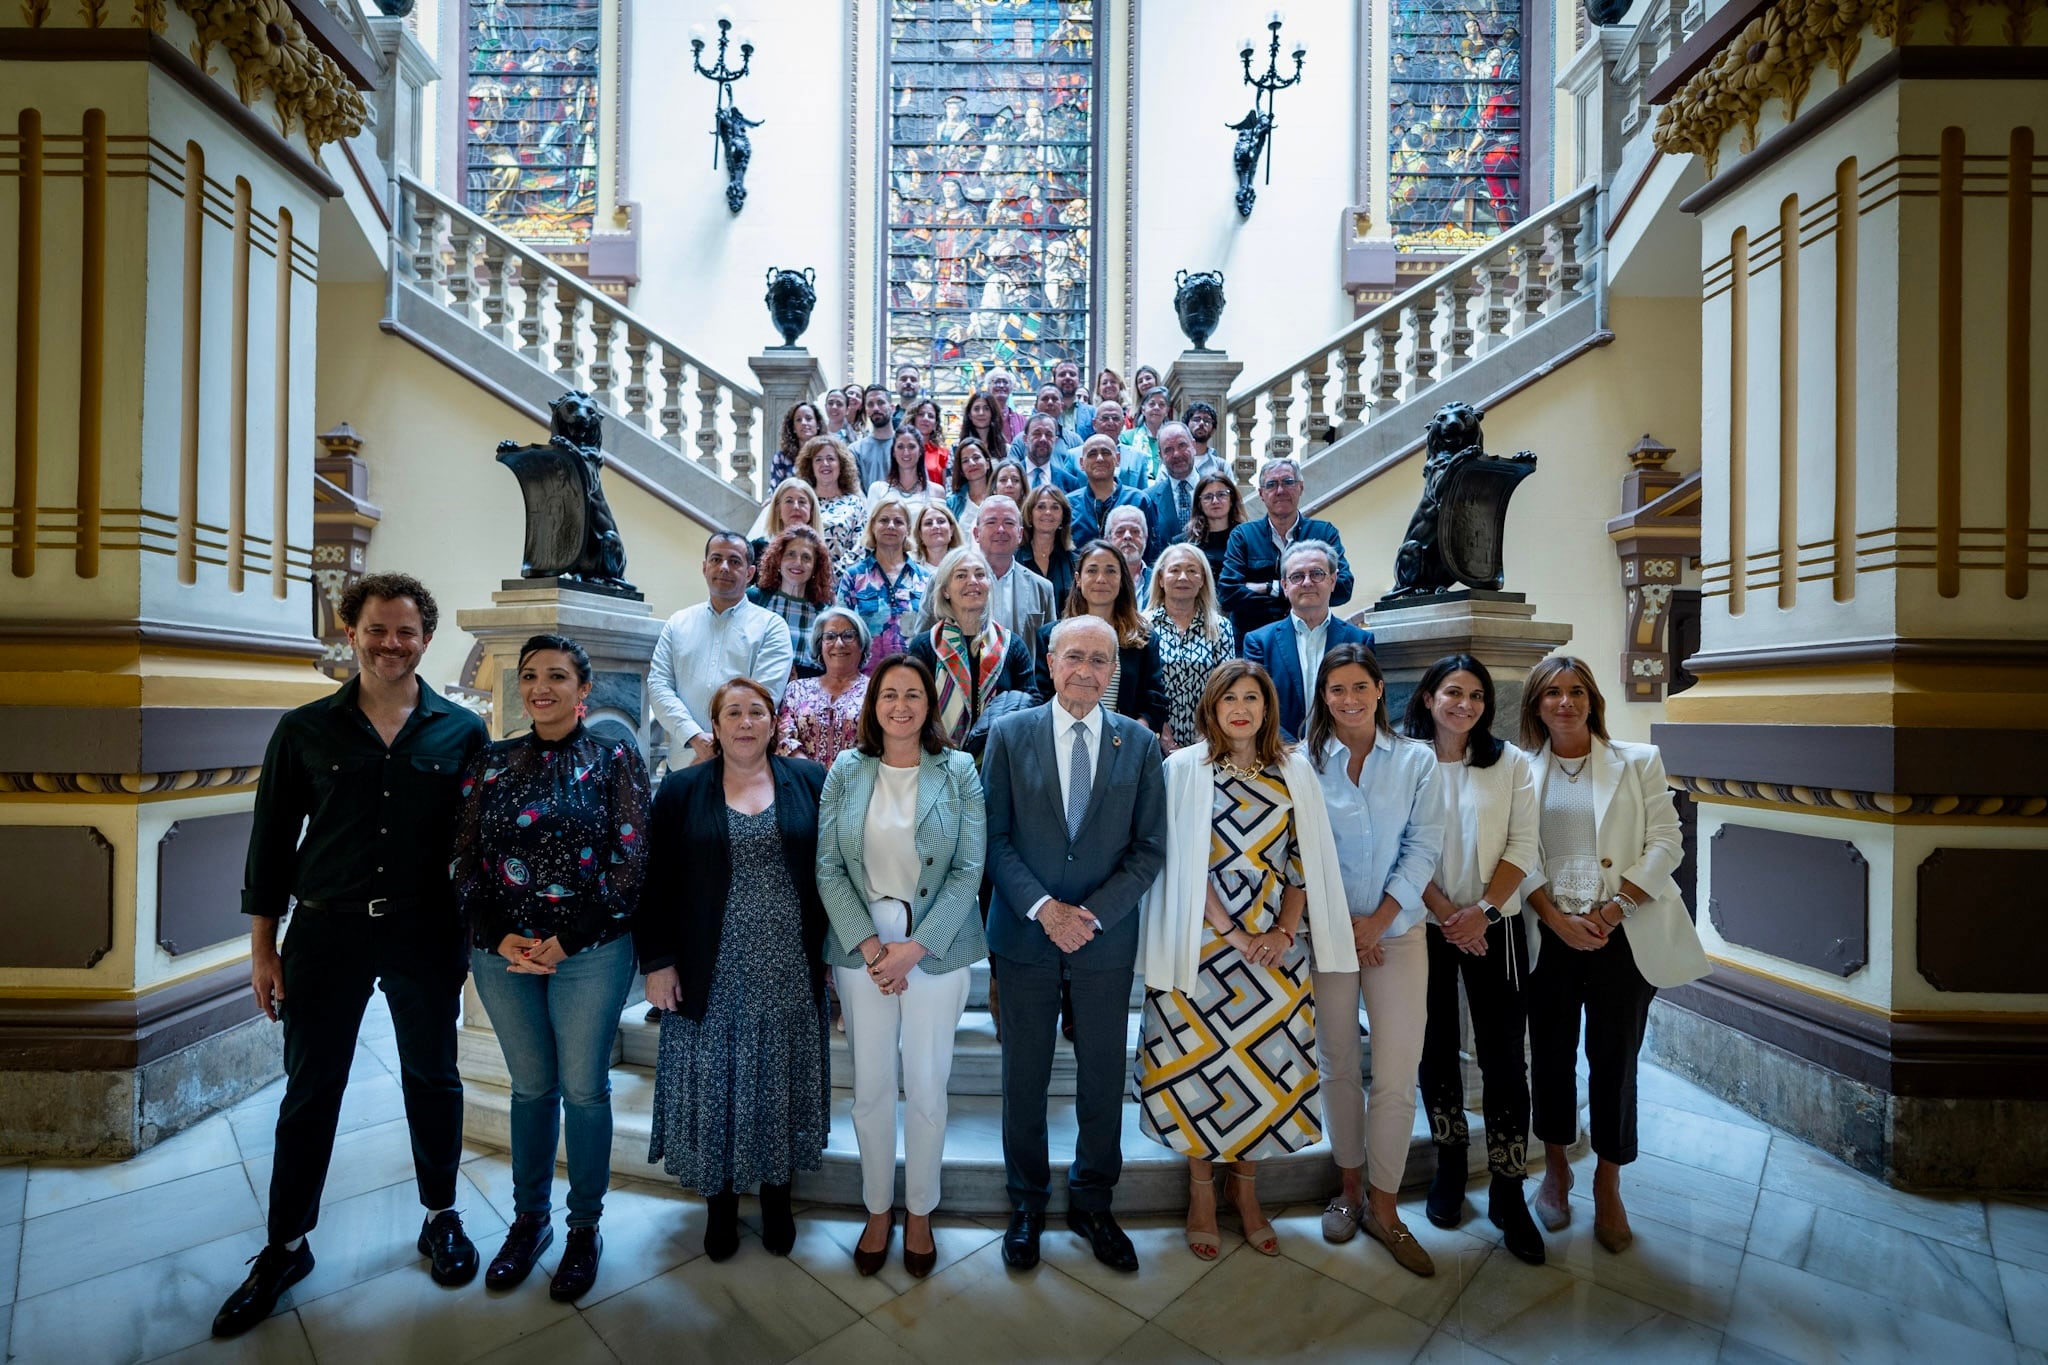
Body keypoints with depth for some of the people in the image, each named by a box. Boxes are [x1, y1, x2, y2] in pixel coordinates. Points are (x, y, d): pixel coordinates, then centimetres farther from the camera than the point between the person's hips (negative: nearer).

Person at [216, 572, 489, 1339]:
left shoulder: (461, 732, -3)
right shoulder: (305, 730, 0)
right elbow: (272, 840, 3)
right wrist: (263, 946, 2)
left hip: (426, 935, 0)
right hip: (326, 932, 1)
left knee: (433, 1080, 14)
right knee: (309, 1091, 13)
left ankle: (441, 1217, 33)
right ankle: (286, 1247, 33)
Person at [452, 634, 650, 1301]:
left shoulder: (616, 758, -6)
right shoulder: (491, 761, 5)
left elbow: (630, 860, -9)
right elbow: (462, 858, 4)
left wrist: (568, 939, -12)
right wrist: (499, 936, -8)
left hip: (590, 952, -3)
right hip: (501, 952, 3)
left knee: (584, 1089, 8)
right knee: (530, 1087, 16)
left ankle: (585, 1228, 27)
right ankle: (528, 1219, 35)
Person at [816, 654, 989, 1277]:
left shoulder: (958, 772, -3)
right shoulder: (846, 771, 1)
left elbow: (969, 870, -6)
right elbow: (828, 867, -1)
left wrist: (914, 947, -13)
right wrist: (869, 945, -11)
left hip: (936, 949, -1)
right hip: (861, 947, 1)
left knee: (926, 1088, 8)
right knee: (870, 1087, 10)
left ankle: (919, 1213, 31)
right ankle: (877, 1209, 33)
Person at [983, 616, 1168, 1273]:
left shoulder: (1138, 743, 1)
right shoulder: (1009, 734, -1)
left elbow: (1149, 847, -1)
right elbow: (995, 838, -3)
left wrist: (1094, 912, -12)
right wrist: (1043, 909, -14)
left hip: (1106, 937, 1)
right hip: (1025, 934, -1)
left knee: (1105, 1077, 12)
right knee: (1024, 1076, 12)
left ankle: (1093, 1203, 34)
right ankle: (1027, 1203, 33)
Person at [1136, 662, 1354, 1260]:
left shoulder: (1295, 771, 5)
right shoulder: (1185, 769, -4)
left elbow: (1305, 860, 5)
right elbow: (1183, 863, -7)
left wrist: (1284, 932, -8)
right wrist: (1231, 933, -13)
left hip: (1275, 946, 3)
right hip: (1204, 943, -2)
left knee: (1264, 1062, 10)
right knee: (1201, 1062, 5)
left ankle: (1247, 1192, 30)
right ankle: (1202, 1194, 25)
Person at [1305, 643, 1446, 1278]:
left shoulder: (1416, 760, 3)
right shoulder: (1307, 763, 0)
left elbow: (1424, 847, -1)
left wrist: (1378, 919, -8)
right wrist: (1344, 921, -7)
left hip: (1397, 931, 0)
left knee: (1397, 1076, 0)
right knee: (1339, 1066, 10)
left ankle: (1384, 1207, 17)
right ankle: (1349, 1187, 28)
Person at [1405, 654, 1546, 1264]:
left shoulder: (1511, 762, 2)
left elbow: (1523, 846, -2)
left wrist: (1483, 909, -13)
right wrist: (1445, 913, -12)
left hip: (1493, 928, 1)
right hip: (1426, 928, 0)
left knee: (1503, 1056, 1)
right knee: (1437, 1049, 11)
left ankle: (1508, 1194, 14)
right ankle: (1450, 1164, 30)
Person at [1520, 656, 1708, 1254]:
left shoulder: (1638, 761, 3)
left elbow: (1666, 843, -2)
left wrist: (1615, 908, -12)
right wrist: (1557, 919, -12)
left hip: (1622, 936, 0)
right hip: (1548, 935, 1)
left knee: (1615, 1060, 6)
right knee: (1551, 1055, 11)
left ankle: (1608, 1185, 25)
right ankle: (1556, 1168, 31)